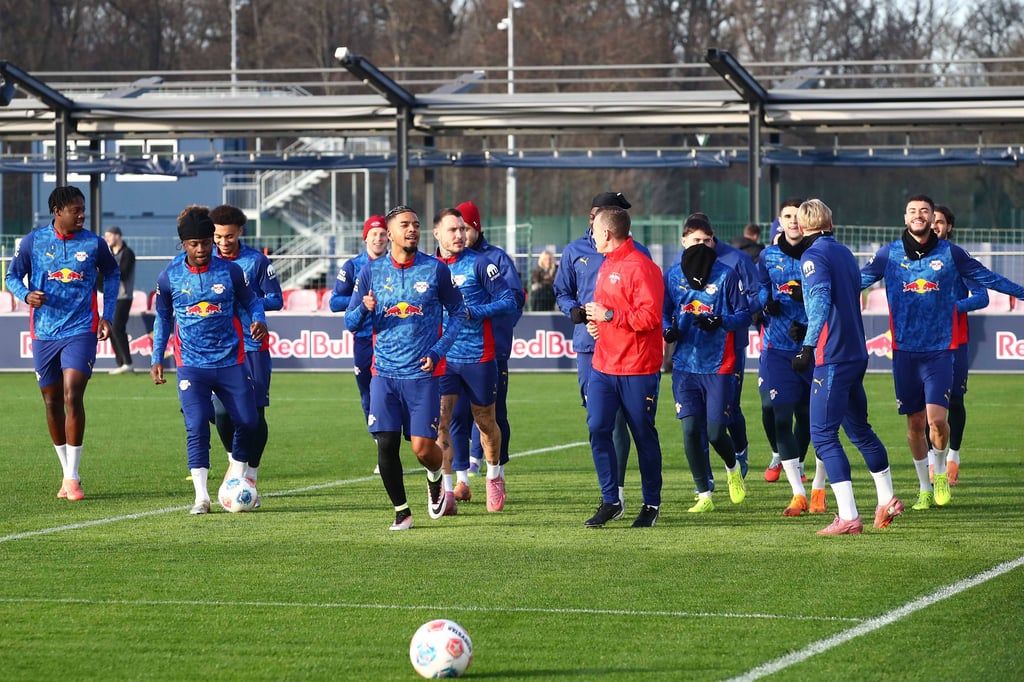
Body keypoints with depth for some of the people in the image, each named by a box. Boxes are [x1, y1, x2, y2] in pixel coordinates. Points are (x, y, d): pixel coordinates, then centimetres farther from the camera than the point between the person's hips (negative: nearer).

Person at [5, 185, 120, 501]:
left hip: (81, 331, -2)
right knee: (52, 401, 8)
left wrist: (107, 315, 7)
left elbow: (112, 275, 16)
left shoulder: (94, 244, -1)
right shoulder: (33, 241, -1)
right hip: (44, 333, 2)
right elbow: (12, 276, 9)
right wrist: (26, 294, -13)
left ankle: (72, 477, -10)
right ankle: (67, 472, 23)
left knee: (72, 396, -15)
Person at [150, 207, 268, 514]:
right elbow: (162, 318, 14)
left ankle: (238, 472, 25)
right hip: (191, 364, -1)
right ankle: (201, 496, -7)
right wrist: (156, 359, 11)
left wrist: (258, 320, -13)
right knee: (197, 427, -12)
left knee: (248, 421, -1)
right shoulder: (170, 276, 1)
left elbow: (251, 301, 10)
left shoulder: (230, 271, -2)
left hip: (230, 360, 1)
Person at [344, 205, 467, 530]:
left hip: (423, 373, -2)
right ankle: (401, 511, 12)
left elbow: (458, 311, 9)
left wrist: (438, 351, -4)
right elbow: (350, 322, 9)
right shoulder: (371, 271, 5)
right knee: (386, 445, -5)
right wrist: (365, 308, -15)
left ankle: (436, 478, 29)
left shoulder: (435, 269, 0)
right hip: (384, 372, 2)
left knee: (423, 448, -7)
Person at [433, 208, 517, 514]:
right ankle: (445, 491, -10)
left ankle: (494, 476, 37)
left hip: (479, 356, -2)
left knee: (485, 421, 11)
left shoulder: (479, 263, -6)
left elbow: (508, 301, -8)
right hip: (442, 358, 2)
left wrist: (473, 312, -19)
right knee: (440, 418, -12)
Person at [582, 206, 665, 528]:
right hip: (603, 365, 8)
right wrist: (595, 320, 6)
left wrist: (609, 315, -18)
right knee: (597, 428, -3)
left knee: (644, 435, 3)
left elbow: (649, 316, -22)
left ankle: (651, 504, 15)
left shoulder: (640, 266, -14)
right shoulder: (606, 265, 15)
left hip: (637, 368, -8)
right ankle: (610, 501, 5)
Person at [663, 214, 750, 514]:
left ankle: (733, 469, 30)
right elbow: (664, 312, 14)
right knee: (691, 430, -3)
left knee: (715, 431, -4)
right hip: (685, 364, 3)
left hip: (719, 366, -3)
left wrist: (719, 322, -18)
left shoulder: (726, 275, -2)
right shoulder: (672, 275, 6)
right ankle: (704, 495, 9)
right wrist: (668, 330, -8)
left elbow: (744, 316, 0)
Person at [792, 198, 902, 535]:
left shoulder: (812, 256, -10)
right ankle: (887, 501, 32)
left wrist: (808, 345, -30)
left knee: (823, 435, -8)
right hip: (857, 353, 8)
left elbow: (821, 301, -24)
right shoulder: (845, 253, 15)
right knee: (859, 429, 22)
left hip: (832, 358, -8)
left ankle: (848, 517, -15)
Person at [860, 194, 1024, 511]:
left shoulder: (950, 253, 2)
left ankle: (940, 473, 14)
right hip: (905, 350, 1)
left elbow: (986, 277, 10)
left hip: (940, 350, -1)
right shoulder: (889, 254, 3)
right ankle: (924, 488, 23)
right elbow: (858, 280, 11)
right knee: (915, 422, 7)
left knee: (936, 419, -14)